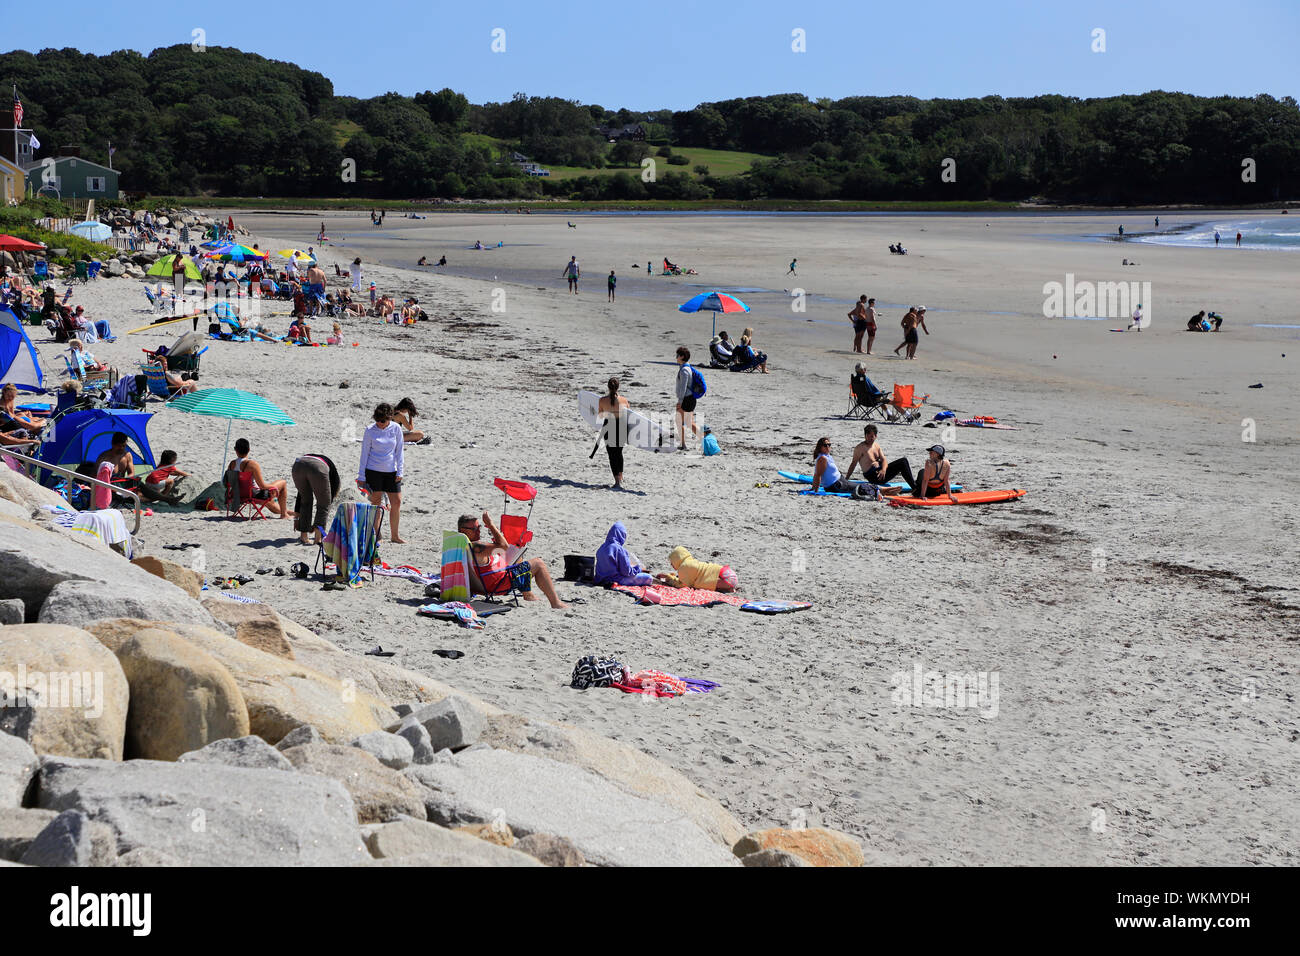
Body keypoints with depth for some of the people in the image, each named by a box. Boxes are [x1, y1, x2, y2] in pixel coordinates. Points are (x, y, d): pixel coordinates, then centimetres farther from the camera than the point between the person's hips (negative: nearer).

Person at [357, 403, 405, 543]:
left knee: (396, 502, 2)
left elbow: (399, 451, 6)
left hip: (391, 471, 3)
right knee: (376, 502, -1)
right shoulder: (370, 430, -6)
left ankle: (395, 535, 14)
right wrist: (361, 476, -1)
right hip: (373, 471, -2)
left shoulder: (396, 429, -1)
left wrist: (399, 472, 1)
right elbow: (365, 453, -1)